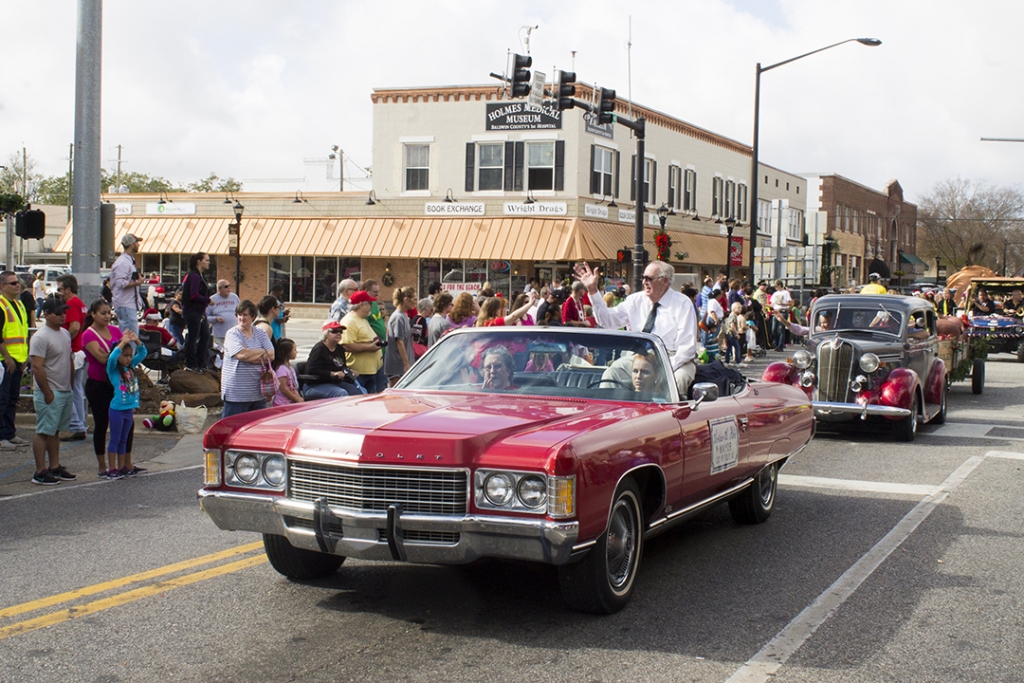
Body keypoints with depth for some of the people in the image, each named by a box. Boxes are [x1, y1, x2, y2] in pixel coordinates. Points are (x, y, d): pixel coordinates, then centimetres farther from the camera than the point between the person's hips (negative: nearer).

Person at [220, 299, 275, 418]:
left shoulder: (260, 333, 11)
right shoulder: (232, 334, -3)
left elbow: (271, 356, 0)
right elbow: (241, 354, -19)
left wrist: (250, 357, -13)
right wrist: (261, 351, -4)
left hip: (258, 393, 5)